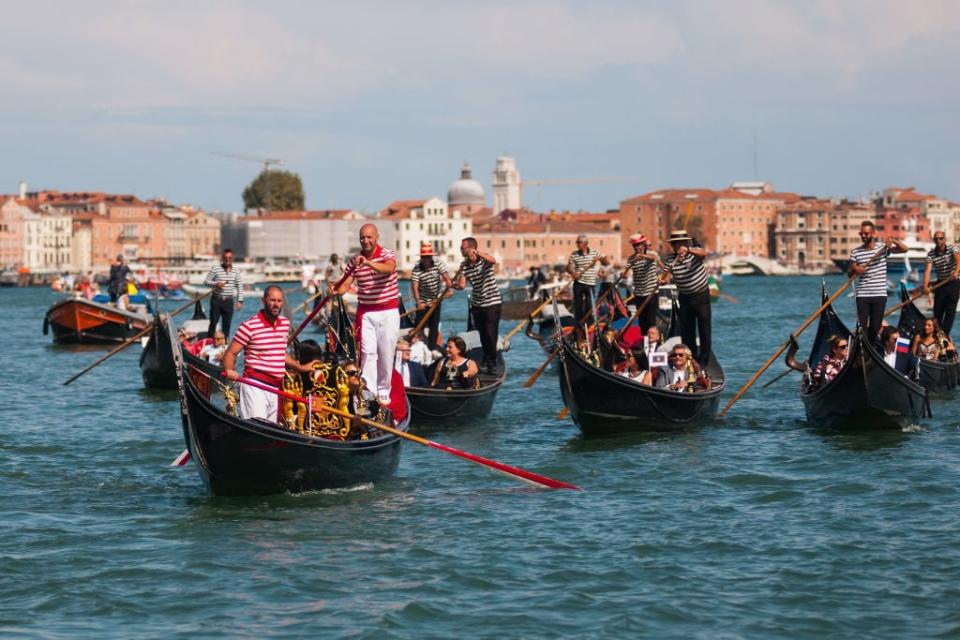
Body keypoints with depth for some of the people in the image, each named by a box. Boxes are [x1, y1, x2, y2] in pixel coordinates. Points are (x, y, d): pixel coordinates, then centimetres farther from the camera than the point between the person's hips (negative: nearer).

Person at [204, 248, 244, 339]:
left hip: (229, 301, 2)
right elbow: (206, 281, -3)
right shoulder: (215, 269, -4)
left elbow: (240, 286, 5)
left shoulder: (236, 271, 3)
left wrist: (240, 301, -1)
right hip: (216, 300, -2)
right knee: (213, 322, -1)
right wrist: (216, 284, -21)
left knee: (227, 324, 6)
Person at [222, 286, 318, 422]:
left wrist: (301, 368, 25)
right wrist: (229, 370, -24)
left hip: (276, 388, 7)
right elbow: (230, 353, -7)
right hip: (255, 386, -7)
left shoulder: (285, 324, 12)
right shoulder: (249, 326, -9)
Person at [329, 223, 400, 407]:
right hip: (365, 312, 2)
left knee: (386, 354, 3)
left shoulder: (387, 255, -7)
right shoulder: (354, 261, 4)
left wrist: (368, 263, -47)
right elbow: (346, 284, -1)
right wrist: (336, 289, -25)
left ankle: (383, 393, 14)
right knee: (368, 352, -7)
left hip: (388, 311, -2)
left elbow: (389, 268, -30)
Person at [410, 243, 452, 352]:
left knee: (434, 325, 5)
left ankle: (432, 347, 13)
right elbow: (414, 286, -27)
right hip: (423, 300, -2)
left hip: (436, 299, 2)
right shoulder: (416, 269, -19)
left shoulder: (438, 263, -12)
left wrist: (449, 289, -36)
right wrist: (418, 302, -39)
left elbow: (446, 276, -21)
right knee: (419, 324, -6)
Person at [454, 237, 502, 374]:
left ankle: (491, 362, -1)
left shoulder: (483, 259, -12)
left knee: (490, 333, -9)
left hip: (492, 302, -5)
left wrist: (478, 253, -49)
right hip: (477, 304, 5)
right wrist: (455, 285, -29)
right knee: (482, 334, 11)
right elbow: (462, 284, -6)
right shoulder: (464, 265, 2)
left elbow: (493, 261, -36)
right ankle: (487, 359, 26)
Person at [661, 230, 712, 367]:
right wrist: (663, 279, -35)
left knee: (704, 328, -2)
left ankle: (704, 359, 3)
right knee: (686, 330, 6)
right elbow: (665, 277, -10)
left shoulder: (694, 252, -10)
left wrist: (688, 250, -50)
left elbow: (703, 253, -33)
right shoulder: (670, 260, -3)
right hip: (684, 298, 3)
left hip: (701, 295, -3)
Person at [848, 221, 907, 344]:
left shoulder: (883, 247, 1)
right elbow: (849, 274, 6)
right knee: (862, 327, -4)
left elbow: (904, 249, -9)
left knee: (876, 327, 4)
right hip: (862, 295, 0)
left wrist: (893, 240, -27)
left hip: (879, 295, 0)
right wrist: (854, 270, -17)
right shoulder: (856, 252, 4)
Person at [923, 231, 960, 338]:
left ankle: (945, 334, 0)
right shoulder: (931, 254, -6)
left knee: (950, 310, -5)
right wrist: (925, 286, -32)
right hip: (940, 283, 2)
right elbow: (928, 270, -17)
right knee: (937, 310, 6)